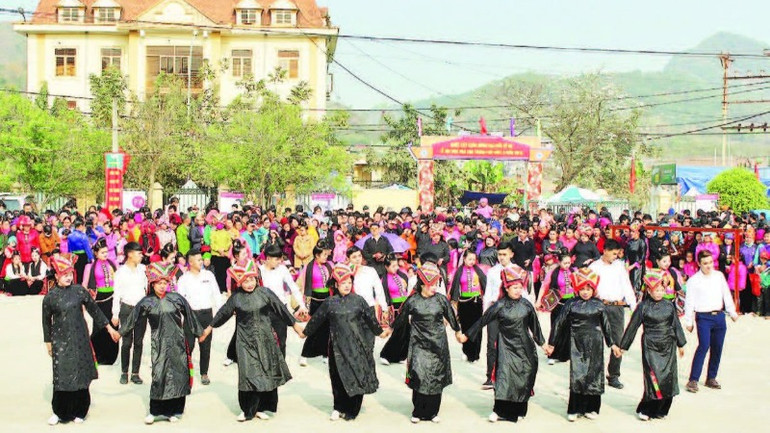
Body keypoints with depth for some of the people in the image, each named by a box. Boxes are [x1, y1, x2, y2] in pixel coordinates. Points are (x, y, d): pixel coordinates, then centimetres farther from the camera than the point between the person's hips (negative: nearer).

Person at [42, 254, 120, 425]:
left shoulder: (79, 291, -1)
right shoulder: (50, 297, -3)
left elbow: (94, 310, 4)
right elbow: (46, 322, 5)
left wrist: (109, 328, 5)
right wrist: (48, 343, 8)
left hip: (79, 339, 1)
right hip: (60, 340, -1)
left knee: (80, 373, 4)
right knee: (61, 375, -3)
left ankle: (79, 411, 16)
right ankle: (59, 411, 11)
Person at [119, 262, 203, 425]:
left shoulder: (177, 299, 0)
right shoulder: (147, 303, -1)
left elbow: (189, 317, 7)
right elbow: (133, 319, 8)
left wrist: (199, 332, 14)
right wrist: (121, 332, 13)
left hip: (177, 342, 1)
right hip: (159, 344, -1)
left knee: (178, 374, 2)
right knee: (159, 375, -5)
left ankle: (173, 411, 14)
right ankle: (155, 411, 7)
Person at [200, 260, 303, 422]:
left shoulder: (265, 293, -3)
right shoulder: (236, 298, -2)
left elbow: (280, 308, 4)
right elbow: (223, 313, 9)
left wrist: (294, 324, 9)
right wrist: (210, 327, 17)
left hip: (265, 339, 1)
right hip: (245, 341, -1)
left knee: (266, 373, 3)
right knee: (248, 374, -6)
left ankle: (260, 408, 14)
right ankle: (247, 410, 5)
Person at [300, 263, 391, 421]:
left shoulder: (358, 300, 1)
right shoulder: (329, 303, 2)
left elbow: (370, 317, 8)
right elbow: (317, 319, 10)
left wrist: (379, 331, 14)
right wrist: (305, 332, 16)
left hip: (356, 345, 0)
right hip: (338, 345, 0)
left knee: (357, 375, 0)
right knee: (339, 377, 4)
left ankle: (351, 410, 11)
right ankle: (338, 407, 19)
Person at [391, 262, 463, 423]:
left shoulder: (441, 300, 0)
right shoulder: (412, 301, -4)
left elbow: (450, 317, 14)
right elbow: (401, 318, 11)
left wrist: (457, 330, 26)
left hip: (438, 345, 2)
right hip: (419, 344, -2)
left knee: (436, 377, 3)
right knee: (419, 375, -12)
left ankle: (432, 412, 15)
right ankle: (418, 412, 0)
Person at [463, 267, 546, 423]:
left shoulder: (526, 305, 0)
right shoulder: (499, 306, -7)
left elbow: (534, 325, 12)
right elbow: (482, 321, 0)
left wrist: (542, 342, 19)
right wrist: (467, 335, 3)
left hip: (524, 346, 3)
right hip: (506, 346, -3)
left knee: (524, 377, 5)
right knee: (504, 375, -13)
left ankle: (519, 410, 19)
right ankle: (498, 410, -7)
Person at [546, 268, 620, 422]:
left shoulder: (599, 305, 5)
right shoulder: (571, 305, 0)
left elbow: (606, 325, 13)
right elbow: (559, 324, 4)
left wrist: (612, 344, 15)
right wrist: (551, 343, 5)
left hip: (594, 345, 2)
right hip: (577, 344, -2)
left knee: (594, 374, 4)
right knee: (577, 376, -6)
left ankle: (591, 408, 16)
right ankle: (574, 410, 1)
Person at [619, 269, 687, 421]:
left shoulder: (669, 305, 5)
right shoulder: (643, 307, -4)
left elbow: (676, 325, 14)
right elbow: (632, 327, 1)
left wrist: (681, 344, 16)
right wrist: (622, 346, 4)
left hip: (668, 346, 4)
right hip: (650, 347, -4)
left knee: (668, 377, 2)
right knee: (654, 378, -11)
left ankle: (661, 409, 15)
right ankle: (645, 410, 1)